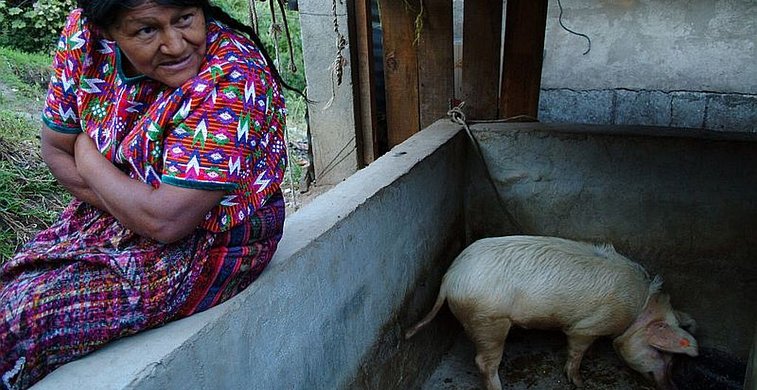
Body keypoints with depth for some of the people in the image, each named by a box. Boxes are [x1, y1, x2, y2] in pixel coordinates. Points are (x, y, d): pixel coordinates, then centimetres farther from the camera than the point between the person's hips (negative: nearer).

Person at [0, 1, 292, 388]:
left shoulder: (232, 78, -30)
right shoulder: (84, 32, -9)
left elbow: (165, 222, -30)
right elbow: (55, 149, 1)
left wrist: (87, 156, -12)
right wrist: (130, 205, -16)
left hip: (206, 243, -6)